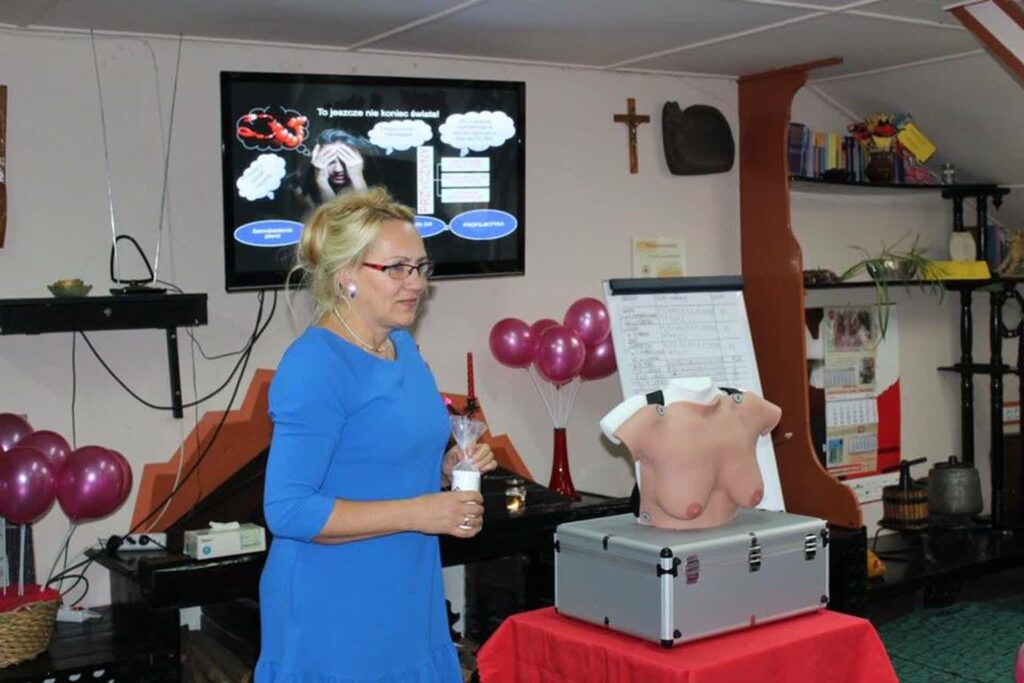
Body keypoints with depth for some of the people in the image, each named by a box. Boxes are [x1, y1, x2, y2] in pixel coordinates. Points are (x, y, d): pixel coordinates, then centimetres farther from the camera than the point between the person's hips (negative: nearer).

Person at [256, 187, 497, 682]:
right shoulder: (314, 366, -19)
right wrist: (418, 514, -23)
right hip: (334, 617, -8)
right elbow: (288, 509, -23)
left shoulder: (402, 346, 7)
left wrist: (445, 467, 0)